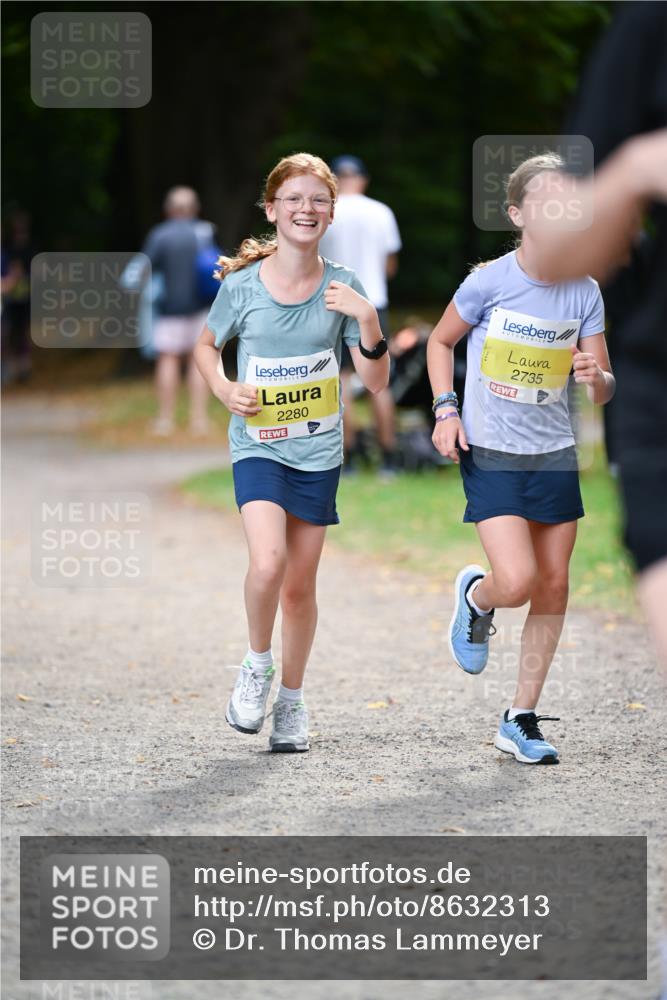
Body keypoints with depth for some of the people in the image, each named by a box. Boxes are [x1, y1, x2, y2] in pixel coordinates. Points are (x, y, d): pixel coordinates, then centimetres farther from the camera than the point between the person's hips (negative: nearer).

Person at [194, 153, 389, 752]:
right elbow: (206, 346, 12)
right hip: (257, 446, -2)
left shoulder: (341, 287, -4)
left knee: (300, 584, 8)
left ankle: (292, 701, 26)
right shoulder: (242, 285, -7)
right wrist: (225, 389, -8)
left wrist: (368, 321, -20)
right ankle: (257, 665, 4)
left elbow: (376, 381, -3)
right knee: (268, 563, -23)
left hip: (318, 450, 2)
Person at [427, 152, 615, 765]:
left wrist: (596, 379, -22)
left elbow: (604, 390, 1)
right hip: (490, 455, -4)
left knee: (553, 585, 5)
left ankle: (522, 720, 17)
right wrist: (445, 409, -6)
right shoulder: (489, 282, -11)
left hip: (556, 455, 4)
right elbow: (441, 341, 6)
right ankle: (475, 596, 21)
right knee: (518, 582, -17)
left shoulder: (585, 292, -2)